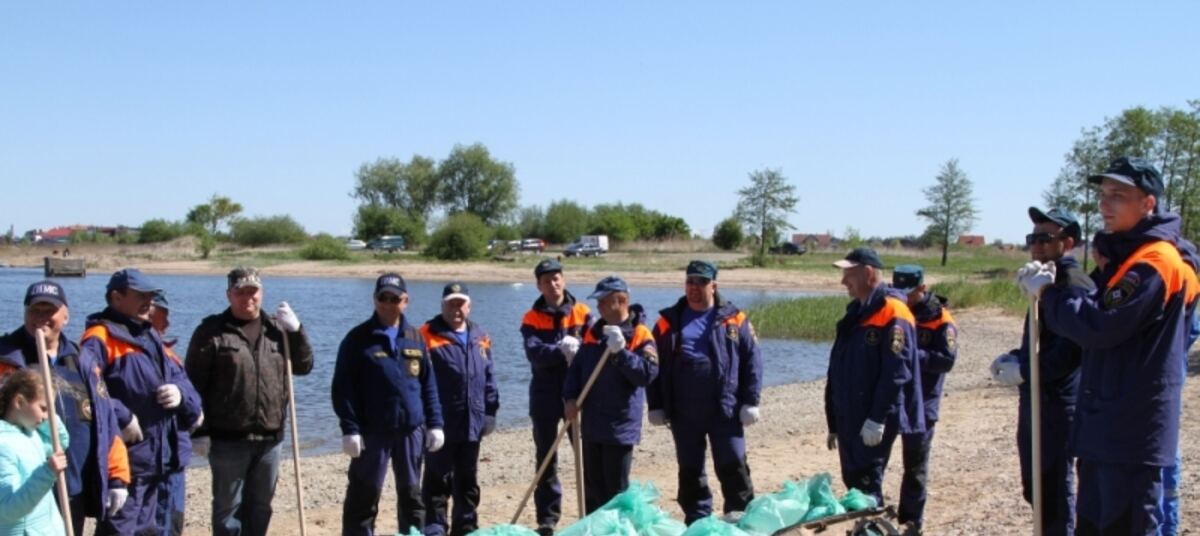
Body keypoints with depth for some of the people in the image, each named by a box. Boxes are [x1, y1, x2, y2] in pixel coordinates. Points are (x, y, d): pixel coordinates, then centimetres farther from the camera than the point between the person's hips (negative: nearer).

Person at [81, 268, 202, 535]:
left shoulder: (151, 338, 20)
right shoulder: (101, 338, -10)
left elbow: (181, 378, 18)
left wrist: (182, 394, -5)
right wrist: (121, 418, -24)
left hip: (158, 458, 9)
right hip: (123, 460, -9)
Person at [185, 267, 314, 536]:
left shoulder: (277, 329, 10)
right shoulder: (212, 331, -5)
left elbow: (304, 366, 10)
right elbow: (195, 383, -7)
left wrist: (296, 331, -5)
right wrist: (198, 431, -10)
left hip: (270, 437, 5)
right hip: (228, 438, -5)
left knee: (260, 506, 15)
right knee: (228, 507, 3)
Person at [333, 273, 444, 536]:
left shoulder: (415, 338, 9)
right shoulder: (358, 338, -4)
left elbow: (429, 385, 12)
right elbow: (343, 387, -7)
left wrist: (435, 423, 6)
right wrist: (350, 429, -13)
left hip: (411, 429, 4)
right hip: (372, 431, -4)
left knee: (411, 493, 13)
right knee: (364, 495, 1)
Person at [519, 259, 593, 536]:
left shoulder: (582, 313, 3)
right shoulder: (532, 318, 1)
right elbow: (534, 353, -15)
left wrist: (578, 352, -30)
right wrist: (560, 350, -32)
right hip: (545, 396, 0)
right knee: (546, 458, 7)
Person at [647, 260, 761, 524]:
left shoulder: (734, 319, 2)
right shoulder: (669, 321, 6)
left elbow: (752, 362, 1)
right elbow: (655, 366, 8)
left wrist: (750, 401, -4)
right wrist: (656, 405, 3)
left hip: (725, 410, -2)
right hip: (684, 413, 2)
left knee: (733, 468, -1)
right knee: (690, 471, 10)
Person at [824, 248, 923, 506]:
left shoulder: (892, 314, -13)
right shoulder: (855, 313, 16)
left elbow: (896, 373, -21)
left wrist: (877, 419, -23)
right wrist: (834, 423, 19)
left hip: (872, 425, -9)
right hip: (850, 419, 9)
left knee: (866, 486, -8)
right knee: (853, 482, 13)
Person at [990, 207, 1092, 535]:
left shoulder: (1075, 286, -17)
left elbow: (1069, 352, -25)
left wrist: (1022, 370, -18)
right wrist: (1014, 357, 7)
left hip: (1059, 407, -10)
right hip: (1035, 401, 10)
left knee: (1056, 491, -3)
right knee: (1035, 489, 18)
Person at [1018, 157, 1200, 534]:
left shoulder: (1155, 261, -17)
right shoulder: (1127, 256, 16)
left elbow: (1099, 326, -23)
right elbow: (1098, 309, 17)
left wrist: (1047, 293, -9)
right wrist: (1050, 286, 0)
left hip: (1133, 428, -10)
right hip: (1106, 424, 10)